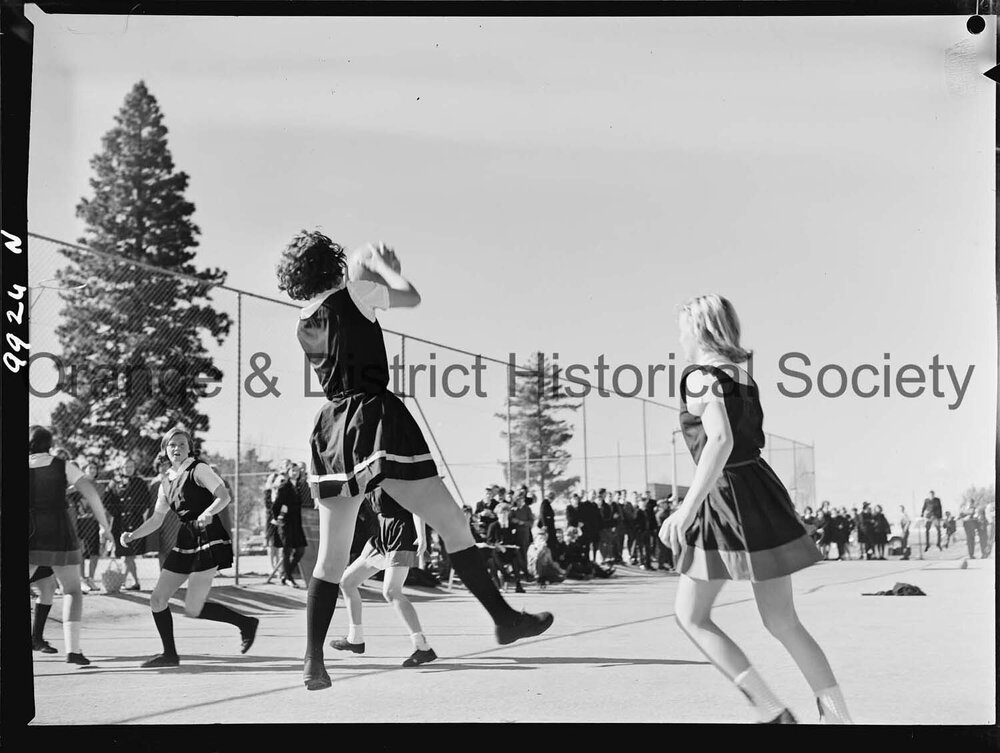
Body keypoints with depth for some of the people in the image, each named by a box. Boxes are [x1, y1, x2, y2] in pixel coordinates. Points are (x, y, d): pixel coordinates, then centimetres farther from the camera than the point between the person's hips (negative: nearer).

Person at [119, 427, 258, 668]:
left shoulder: (198, 469, -4)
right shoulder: (167, 482, 17)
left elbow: (224, 496, -15)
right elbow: (156, 519, 19)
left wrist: (208, 512, -34)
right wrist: (132, 535, 5)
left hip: (208, 538, -8)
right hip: (185, 541, 8)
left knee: (192, 609, -13)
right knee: (157, 599, 3)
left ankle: (245, 623, 5)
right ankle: (169, 654, 15)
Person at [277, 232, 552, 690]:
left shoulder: (305, 322, 16)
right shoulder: (351, 295, -3)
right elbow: (411, 297, 6)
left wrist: (368, 273, 34)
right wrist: (381, 265, 22)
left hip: (332, 429, 6)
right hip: (375, 418, -6)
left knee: (331, 556, 8)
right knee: (452, 523, 1)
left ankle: (313, 661, 2)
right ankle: (503, 617, 2)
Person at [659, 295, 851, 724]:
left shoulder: (701, 377, -10)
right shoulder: (743, 376, 15)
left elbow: (721, 441, -25)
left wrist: (688, 507, -27)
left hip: (723, 497, -8)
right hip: (761, 491, 8)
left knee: (690, 616, 7)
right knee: (782, 623, 11)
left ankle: (772, 712, -2)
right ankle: (837, 717, 2)